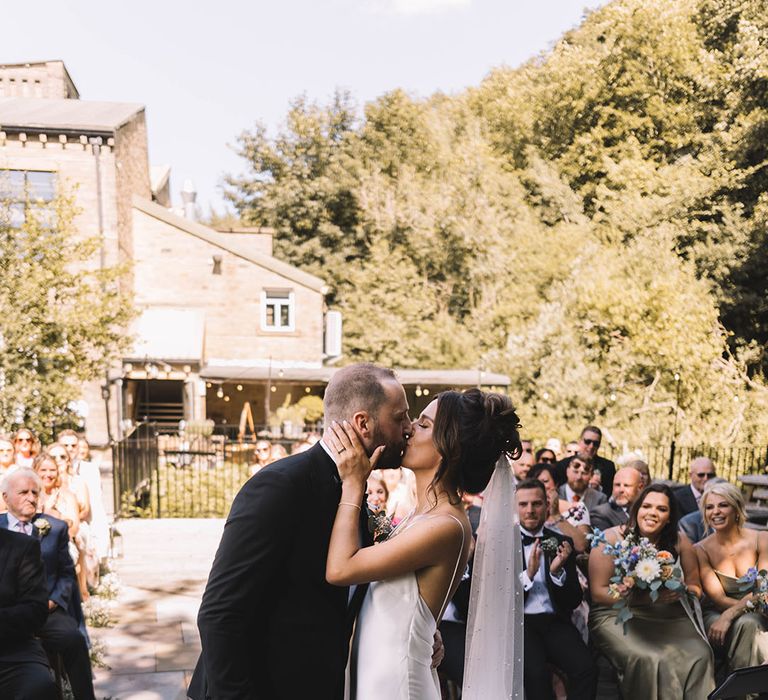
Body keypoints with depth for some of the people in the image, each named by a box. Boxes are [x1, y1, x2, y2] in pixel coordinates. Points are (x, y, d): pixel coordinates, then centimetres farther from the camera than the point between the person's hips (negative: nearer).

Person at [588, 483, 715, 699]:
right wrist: (642, 598, -18)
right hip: (618, 615, -3)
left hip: (670, 617, 4)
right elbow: (598, 592, -6)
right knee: (648, 660, -30)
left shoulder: (679, 542, 8)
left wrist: (681, 591, -9)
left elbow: (696, 588, 15)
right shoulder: (611, 539, -4)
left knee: (700, 655, -23)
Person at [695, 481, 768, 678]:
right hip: (716, 615, 0)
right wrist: (750, 603, -23)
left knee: (749, 623, -32)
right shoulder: (701, 550, -3)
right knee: (746, 624, -32)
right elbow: (718, 599, -6)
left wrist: (730, 614, -22)